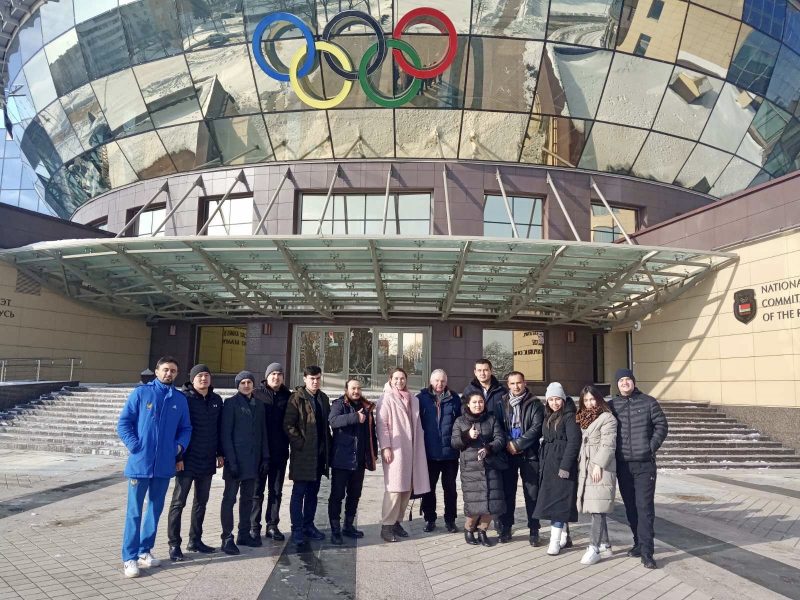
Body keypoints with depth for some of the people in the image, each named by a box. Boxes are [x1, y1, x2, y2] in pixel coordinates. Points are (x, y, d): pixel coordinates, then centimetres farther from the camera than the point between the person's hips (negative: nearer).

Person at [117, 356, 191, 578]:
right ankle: (129, 557, 9)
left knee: (155, 509, 13)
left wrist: (179, 446, -5)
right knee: (134, 511, 1)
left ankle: (145, 551, 26)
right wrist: (134, 446, -12)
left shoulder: (180, 399, 7)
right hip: (140, 462, -4)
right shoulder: (141, 392, -2)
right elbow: (123, 422, -3)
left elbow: (186, 428, 12)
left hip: (164, 464, 4)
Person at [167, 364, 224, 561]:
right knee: (178, 502, 1)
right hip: (187, 461, -6)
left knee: (201, 502, 13)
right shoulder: (183, 398, -8)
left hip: (207, 461, 6)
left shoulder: (216, 400, 8)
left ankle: (195, 540, 25)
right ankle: (174, 544, 10)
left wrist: (220, 453, 11)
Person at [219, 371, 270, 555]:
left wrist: (265, 457, 6)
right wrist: (231, 460, -15)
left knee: (248, 497, 12)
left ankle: (244, 534, 22)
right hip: (236, 460, -6)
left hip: (253, 460, 6)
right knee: (230, 497, 0)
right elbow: (226, 434, -10)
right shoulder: (231, 403, -6)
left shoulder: (258, 404, 11)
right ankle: (227, 538, 5)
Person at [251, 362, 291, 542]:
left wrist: (288, 443, -1)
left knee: (276, 490, 10)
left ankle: (272, 525, 20)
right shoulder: (257, 394, -3)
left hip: (280, 451, 3)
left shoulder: (288, 396, 4)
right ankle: (254, 526, 15)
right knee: (257, 490, 5)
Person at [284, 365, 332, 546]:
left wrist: (327, 446, 9)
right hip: (303, 454, -6)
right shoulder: (297, 397, -7)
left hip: (319, 453, 6)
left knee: (313, 492, 14)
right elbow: (288, 424, -12)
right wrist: (300, 443, -15)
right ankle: (297, 529, 7)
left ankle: (308, 525, 24)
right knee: (299, 493, 0)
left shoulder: (323, 398, 13)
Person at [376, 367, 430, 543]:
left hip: (411, 449, 6)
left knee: (407, 488, 7)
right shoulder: (386, 399, -3)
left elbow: (417, 425, 16)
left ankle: (396, 521, 18)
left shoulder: (413, 400, 14)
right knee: (394, 488, -9)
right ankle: (386, 526, -2)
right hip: (394, 449, -6)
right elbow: (381, 425, -8)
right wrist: (385, 447, -15)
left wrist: (418, 447, 11)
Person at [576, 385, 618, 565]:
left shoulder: (607, 418, -7)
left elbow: (608, 445, -13)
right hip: (586, 469, 8)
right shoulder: (584, 418, 19)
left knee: (597, 509, -9)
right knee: (594, 509, 11)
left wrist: (598, 465, -18)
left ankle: (594, 548, -7)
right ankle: (605, 545, 20)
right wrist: (580, 465, 13)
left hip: (601, 469, -8)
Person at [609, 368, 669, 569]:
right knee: (630, 506, 11)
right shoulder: (612, 405, 7)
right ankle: (639, 543, 25)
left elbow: (662, 425, 2)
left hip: (645, 464, -3)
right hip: (623, 464, 3)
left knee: (645, 506, -7)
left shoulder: (648, 402, 2)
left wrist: (651, 447, -6)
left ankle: (646, 551, -5)